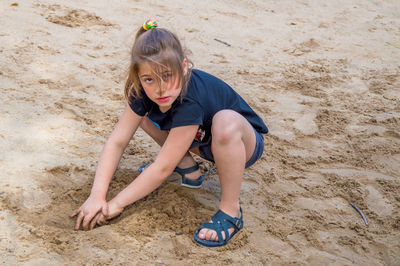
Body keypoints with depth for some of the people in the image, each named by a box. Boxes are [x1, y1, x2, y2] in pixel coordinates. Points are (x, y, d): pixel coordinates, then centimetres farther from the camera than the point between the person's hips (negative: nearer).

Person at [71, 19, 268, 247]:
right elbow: (117, 141, -17)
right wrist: (97, 196, -27)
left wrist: (117, 204, -26)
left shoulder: (191, 101, -39)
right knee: (141, 110, -1)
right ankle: (188, 169, 12)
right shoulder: (145, 91, -18)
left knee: (225, 121, -42)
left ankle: (231, 211, -22)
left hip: (244, 141, -7)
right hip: (204, 140, 7)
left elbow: (163, 169, -33)